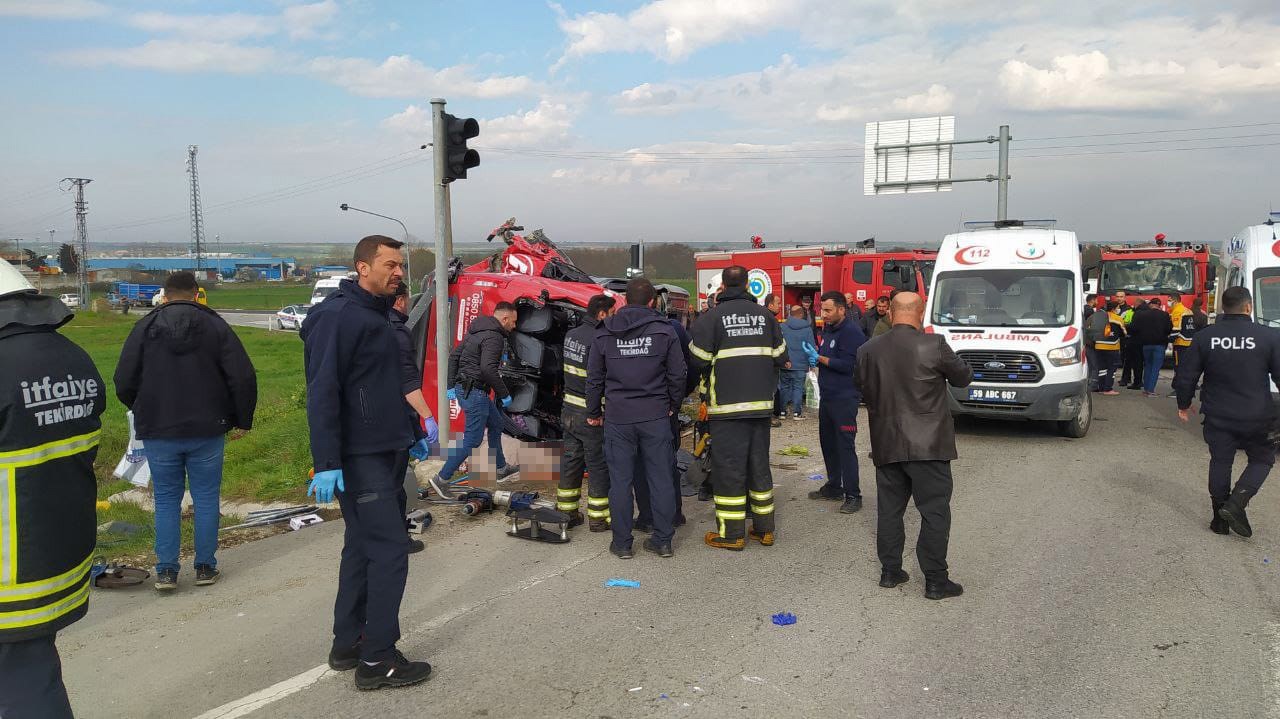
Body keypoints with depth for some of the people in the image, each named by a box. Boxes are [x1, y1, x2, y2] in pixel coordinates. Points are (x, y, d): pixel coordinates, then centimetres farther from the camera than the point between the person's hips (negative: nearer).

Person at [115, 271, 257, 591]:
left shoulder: (145, 327, 1)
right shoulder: (215, 325, -1)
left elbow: (123, 383, 1)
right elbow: (244, 378, -8)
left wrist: (143, 413, 19)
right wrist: (242, 420, 4)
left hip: (158, 432, 1)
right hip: (207, 431, -1)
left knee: (166, 501, 10)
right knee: (206, 498, 9)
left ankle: (166, 571, 9)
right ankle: (205, 567, 13)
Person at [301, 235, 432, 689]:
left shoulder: (375, 316, 16)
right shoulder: (338, 316, -15)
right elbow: (322, 393, -21)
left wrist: (407, 435, 22)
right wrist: (326, 464, -25)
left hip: (382, 454, 10)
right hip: (359, 459, -10)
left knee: (363, 549, 15)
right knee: (389, 552, -8)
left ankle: (348, 644, 25)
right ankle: (377, 659, 1)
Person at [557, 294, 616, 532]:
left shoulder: (571, 334, 6)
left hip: (569, 409, 8)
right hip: (591, 414, -8)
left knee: (572, 461, 16)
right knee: (598, 466, 4)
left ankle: (567, 512, 25)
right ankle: (598, 518, 12)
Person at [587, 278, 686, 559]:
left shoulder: (604, 334, 4)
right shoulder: (664, 331, 0)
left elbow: (594, 379, 8)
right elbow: (677, 375, 2)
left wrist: (594, 413, 19)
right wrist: (673, 406, 17)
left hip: (617, 417, 1)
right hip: (656, 416, 0)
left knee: (620, 480, 5)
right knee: (660, 478, 7)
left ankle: (622, 543, 11)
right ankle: (663, 540, 12)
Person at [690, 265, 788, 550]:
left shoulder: (712, 318, -7)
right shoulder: (765, 315, 7)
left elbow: (699, 361, -8)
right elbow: (780, 357, 10)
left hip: (727, 404, -4)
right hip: (761, 403, 5)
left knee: (728, 467, 1)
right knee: (759, 465, 14)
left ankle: (731, 533, 5)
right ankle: (764, 528, 21)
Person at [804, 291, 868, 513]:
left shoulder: (851, 332, -14)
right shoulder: (829, 330, 15)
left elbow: (847, 365, -21)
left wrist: (819, 358, -16)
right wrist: (815, 358, 3)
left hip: (844, 399, -9)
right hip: (827, 396, 9)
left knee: (845, 446, -9)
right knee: (828, 443, 15)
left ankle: (853, 495, -4)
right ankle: (834, 487, 27)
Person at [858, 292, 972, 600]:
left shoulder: (868, 350, -1)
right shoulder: (933, 346, -13)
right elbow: (963, 377, 0)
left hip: (885, 445, 4)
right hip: (927, 445, -4)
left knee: (889, 510, 14)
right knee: (935, 513, 4)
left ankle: (890, 571, 23)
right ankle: (935, 580, 8)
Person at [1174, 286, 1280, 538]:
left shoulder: (1204, 337, -3)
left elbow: (1185, 376, 1)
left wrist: (1183, 405, 15)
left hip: (1218, 416, 2)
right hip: (1256, 417, -2)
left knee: (1220, 462, 13)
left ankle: (1220, 518, 17)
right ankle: (1236, 503, -4)